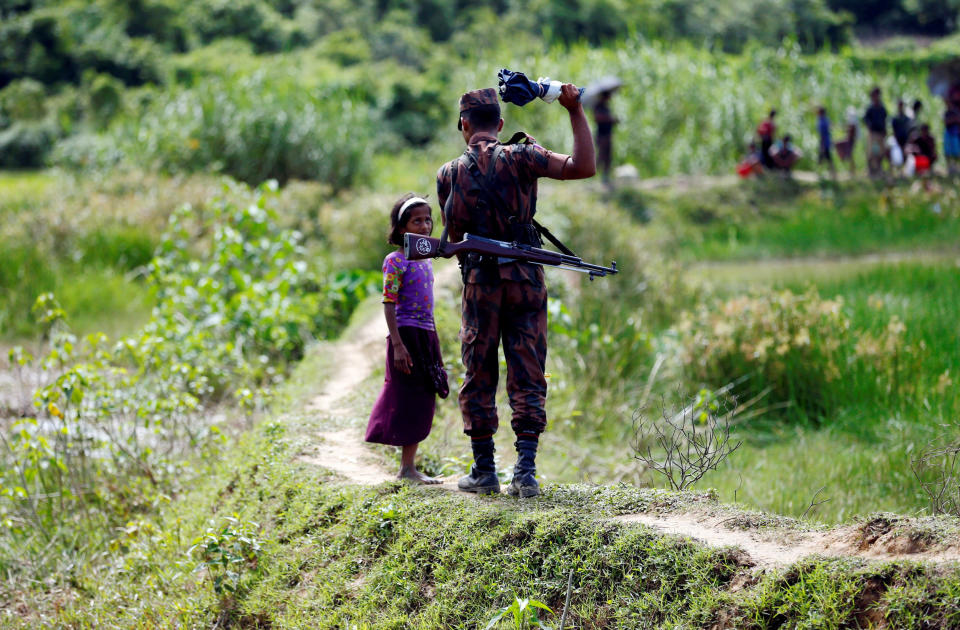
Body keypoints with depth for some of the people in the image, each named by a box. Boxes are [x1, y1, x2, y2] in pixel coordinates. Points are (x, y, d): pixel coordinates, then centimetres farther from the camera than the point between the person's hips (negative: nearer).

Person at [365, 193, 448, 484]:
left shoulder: (426, 260, 15)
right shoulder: (396, 260, -8)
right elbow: (389, 304, -13)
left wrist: (434, 348, 19)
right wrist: (397, 345, -20)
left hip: (427, 335, 8)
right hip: (406, 333, -8)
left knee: (424, 401, 7)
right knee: (410, 399, -7)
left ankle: (409, 466, 11)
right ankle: (407, 468, -3)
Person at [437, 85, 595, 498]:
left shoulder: (449, 173, 4)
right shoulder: (519, 158, -2)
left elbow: (453, 236, 10)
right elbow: (583, 167, -13)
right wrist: (575, 111, -8)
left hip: (480, 281, 1)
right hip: (526, 279, 0)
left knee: (479, 379, 10)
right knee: (528, 379, 3)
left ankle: (484, 470, 11)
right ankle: (525, 471, -6)